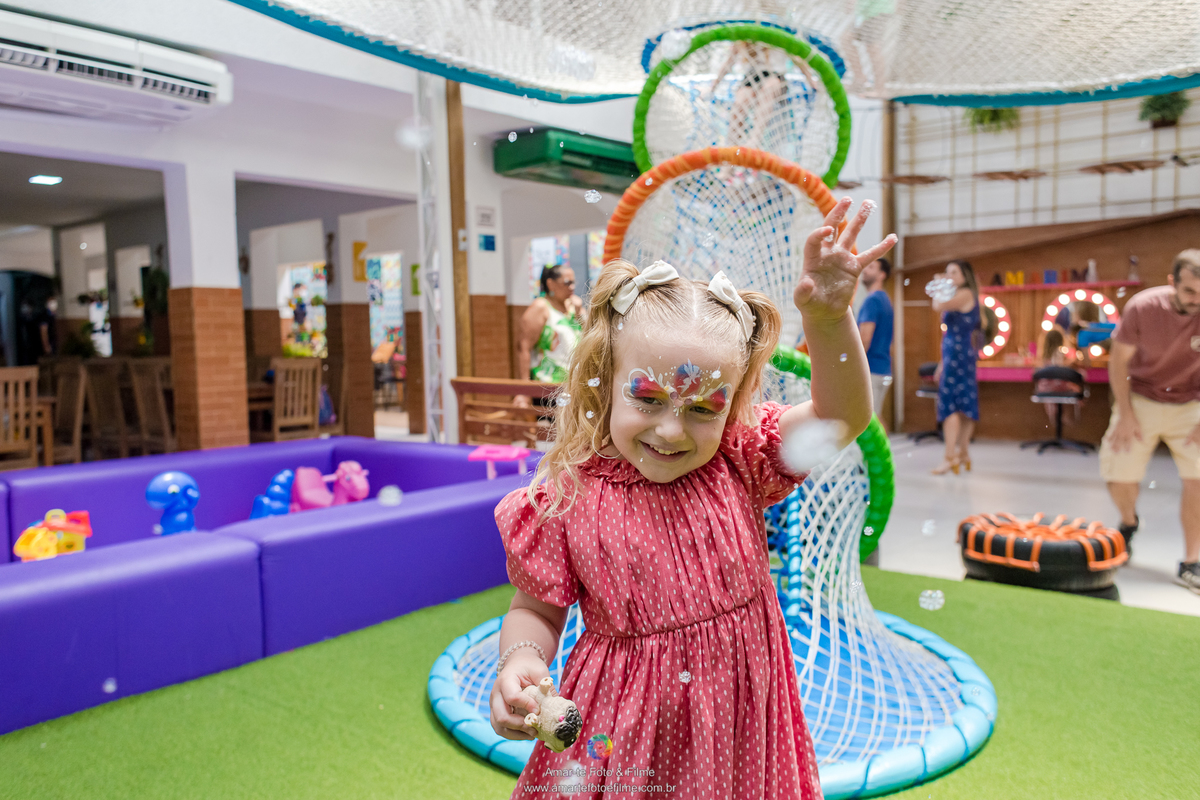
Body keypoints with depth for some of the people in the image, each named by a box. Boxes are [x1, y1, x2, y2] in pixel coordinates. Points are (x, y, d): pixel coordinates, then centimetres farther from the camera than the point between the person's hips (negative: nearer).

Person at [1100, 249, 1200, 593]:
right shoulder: (1142, 307, -19)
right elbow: (1119, 361, -7)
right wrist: (1125, 415, -10)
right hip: (1141, 400, 0)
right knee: (1118, 477, -4)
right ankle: (1128, 523, 32)